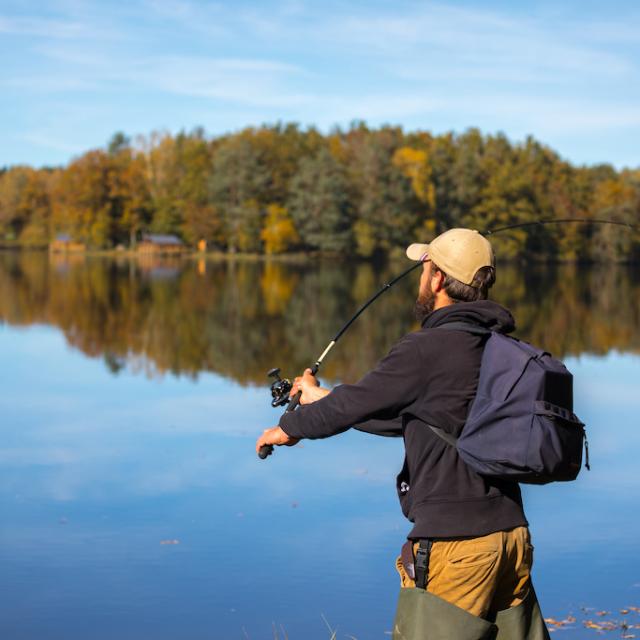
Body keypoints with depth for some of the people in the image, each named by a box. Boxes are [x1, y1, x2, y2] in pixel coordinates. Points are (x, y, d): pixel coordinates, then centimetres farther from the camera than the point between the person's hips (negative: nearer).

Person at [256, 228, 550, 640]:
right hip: (511, 532, 8)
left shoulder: (428, 349, -15)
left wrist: (289, 429, 14)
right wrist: (323, 398, 29)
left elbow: (356, 403, -4)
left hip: (455, 543, -8)